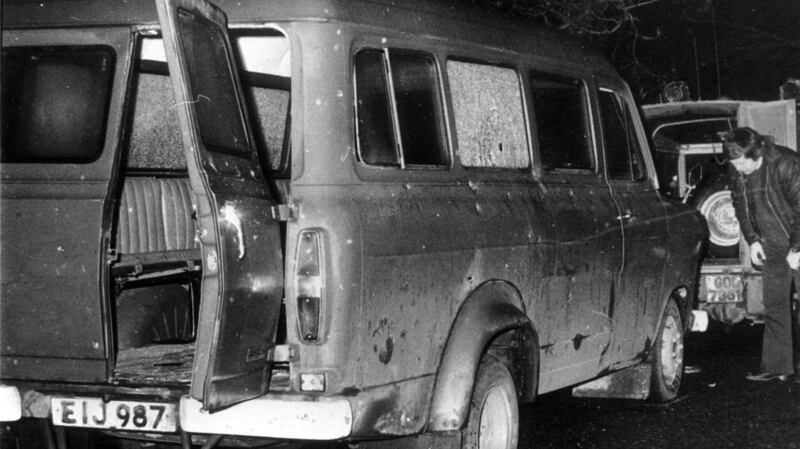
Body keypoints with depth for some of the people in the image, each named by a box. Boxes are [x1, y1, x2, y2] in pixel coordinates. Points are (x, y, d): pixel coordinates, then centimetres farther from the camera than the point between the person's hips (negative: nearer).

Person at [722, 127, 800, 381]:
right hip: (772, 248, 6)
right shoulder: (737, 173, -1)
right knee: (774, 307, 6)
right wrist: (752, 240, 4)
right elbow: (740, 207, 14)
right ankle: (777, 366, 10)